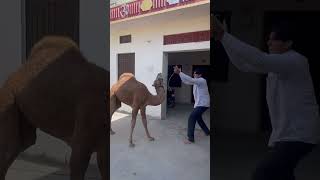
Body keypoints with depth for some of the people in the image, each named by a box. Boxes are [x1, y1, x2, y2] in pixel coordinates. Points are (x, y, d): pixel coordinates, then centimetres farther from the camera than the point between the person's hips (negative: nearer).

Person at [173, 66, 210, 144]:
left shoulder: (202, 80, -19)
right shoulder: (196, 81, 10)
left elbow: (190, 80, -32)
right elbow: (186, 82, 5)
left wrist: (179, 73, -34)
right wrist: (179, 72, -9)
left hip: (203, 104, -11)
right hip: (199, 103, 11)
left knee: (191, 118, -16)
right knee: (198, 117, 26)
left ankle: (190, 138, -12)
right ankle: (207, 132, 44)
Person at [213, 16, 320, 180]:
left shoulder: (296, 61, -20)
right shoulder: (277, 62, 8)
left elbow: (259, 60, -36)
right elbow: (244, 65, 3)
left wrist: (224, 35, -36)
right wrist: (222, 37, -8)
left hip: (298, 135, -10)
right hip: (286, 133, 10)